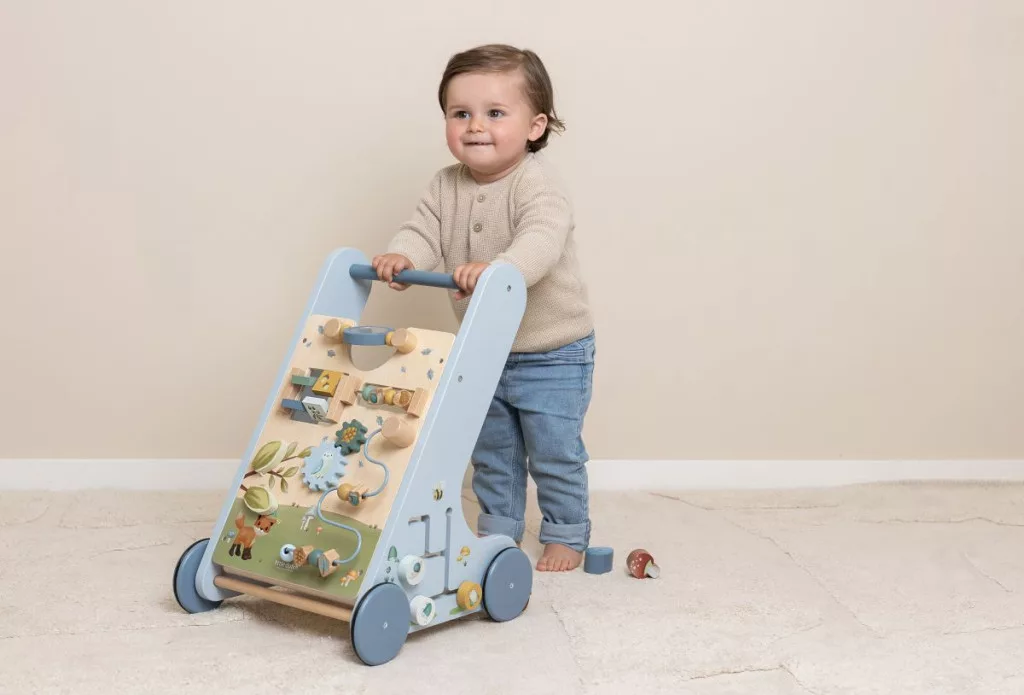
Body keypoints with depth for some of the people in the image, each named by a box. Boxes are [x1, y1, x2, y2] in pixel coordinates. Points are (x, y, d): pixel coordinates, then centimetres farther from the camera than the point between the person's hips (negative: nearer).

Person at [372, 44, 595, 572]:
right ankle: (498, 528, 37)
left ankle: (566, 535, 24)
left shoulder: (537, 184, -23)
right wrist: (401, 256, -35)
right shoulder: (446, 187, -3)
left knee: (555, 453, 5)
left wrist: (497, 268, -59)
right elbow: (423, 230, -11)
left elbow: (543, 239, -40)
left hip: (552, 353, -6)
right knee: (491, 451, 19)